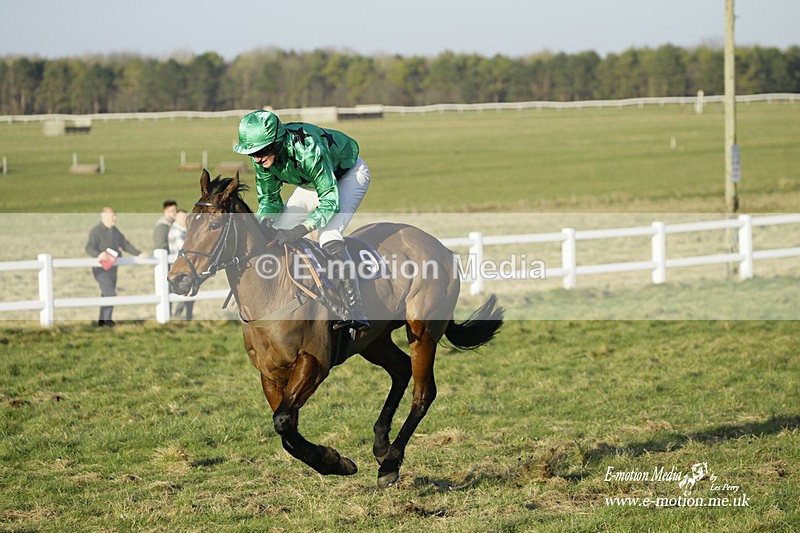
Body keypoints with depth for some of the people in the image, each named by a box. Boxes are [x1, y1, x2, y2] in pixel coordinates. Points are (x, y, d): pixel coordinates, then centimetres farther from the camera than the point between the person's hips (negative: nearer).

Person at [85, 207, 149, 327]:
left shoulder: (115, 231, 11)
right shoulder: (96, 231, -12)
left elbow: (125, 244, 14)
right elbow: (89, 248, -22)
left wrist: (139, 253, 3)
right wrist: (99, 254, -42)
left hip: (112, 267, 8)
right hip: (101, 268, -8)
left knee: (107, 295, 12)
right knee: (110, 294, -16)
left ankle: (102, 321, 20)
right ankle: (107, 319, -6)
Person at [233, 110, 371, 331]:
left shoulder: (307, 150, -41)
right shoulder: (262, 159, -19)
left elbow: (330, 200, -38)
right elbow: (268, 199, -6)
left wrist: (301, 230, -48)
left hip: (349, 174, -8)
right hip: (312, 182, 8)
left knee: (329, 237, -28)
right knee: (278, 234, -2)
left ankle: (356, 314, -29)